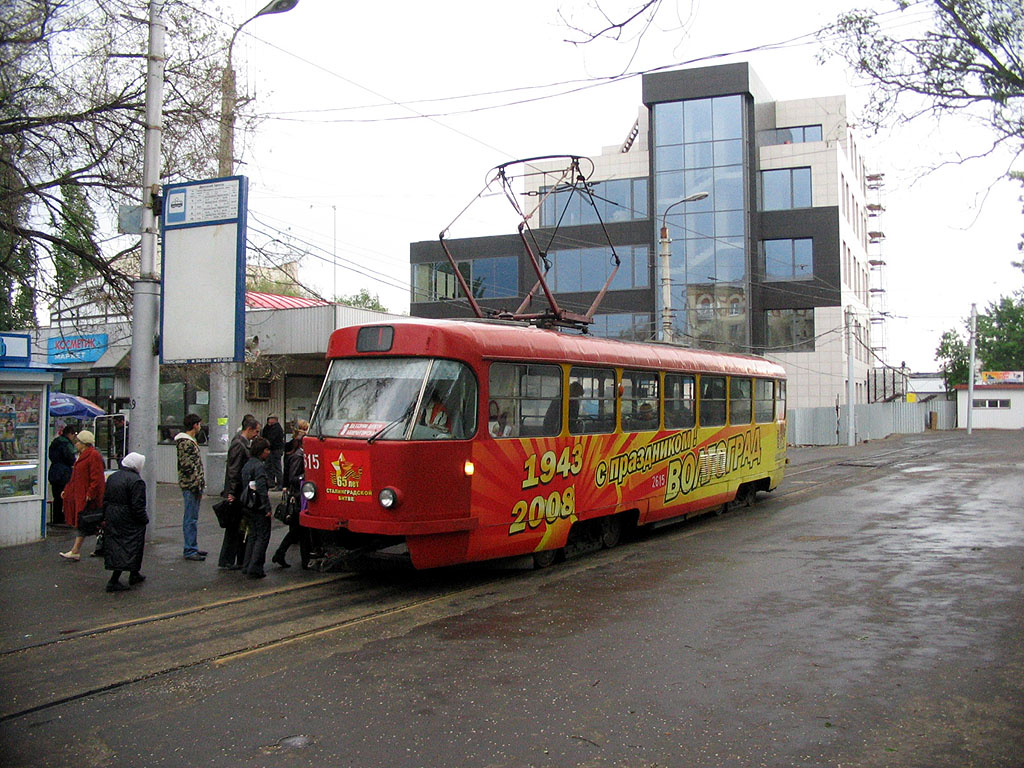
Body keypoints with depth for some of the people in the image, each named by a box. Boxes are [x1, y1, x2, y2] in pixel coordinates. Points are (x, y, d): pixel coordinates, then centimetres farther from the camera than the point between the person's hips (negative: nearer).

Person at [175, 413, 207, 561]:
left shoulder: (191, 441, 17)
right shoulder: (186, 443, -15)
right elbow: (187, 467, -20)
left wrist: (200, 484, 20)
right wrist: (198, 485, -18)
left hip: (193, 486, 10)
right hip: (191, 486, -10)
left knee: (191, 518, 15)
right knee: (191, 519, -6)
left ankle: (192, 548, 22)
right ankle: (190, 551, -2)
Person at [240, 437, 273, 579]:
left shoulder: (247, 465, 12)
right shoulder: (259, 466, -16)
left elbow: (244, 486, 17)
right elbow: (261, 489, -22)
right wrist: (267, 508, -20)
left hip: (248, 507, 9)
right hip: (259, 508, -9)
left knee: (253, 535, 18)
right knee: (263, 537, -2)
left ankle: (247, 567, 21)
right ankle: (255, 568, -4)